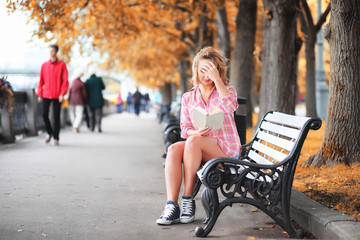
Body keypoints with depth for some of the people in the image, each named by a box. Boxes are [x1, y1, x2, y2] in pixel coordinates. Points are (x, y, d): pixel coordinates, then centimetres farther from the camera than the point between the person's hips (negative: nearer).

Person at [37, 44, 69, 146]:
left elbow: (65, 81, -2)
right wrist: (39, 94, 4)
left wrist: (62, 94, -12)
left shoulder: (62, 65, 1)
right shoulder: (44, 65, 9)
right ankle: (49, 132, 20)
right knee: (44, 115, -4)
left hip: (57, 96, -2)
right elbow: (41, 81, 11)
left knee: (56, 117, 0)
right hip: (46, 95, 2)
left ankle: (56, 138, 10)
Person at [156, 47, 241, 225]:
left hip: (226, 149, -3)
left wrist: (216, 78, -19)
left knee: (193, 142, -33)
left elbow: (230, 107, -19)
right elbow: (185, 128, 8)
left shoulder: (227, 89, 6)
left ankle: (188, 200, -29)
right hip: (199, 150, 3)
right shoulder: (188, 98, 15)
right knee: (173, 149, -29)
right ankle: (171, 205, -37)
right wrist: (195, 132, -15)